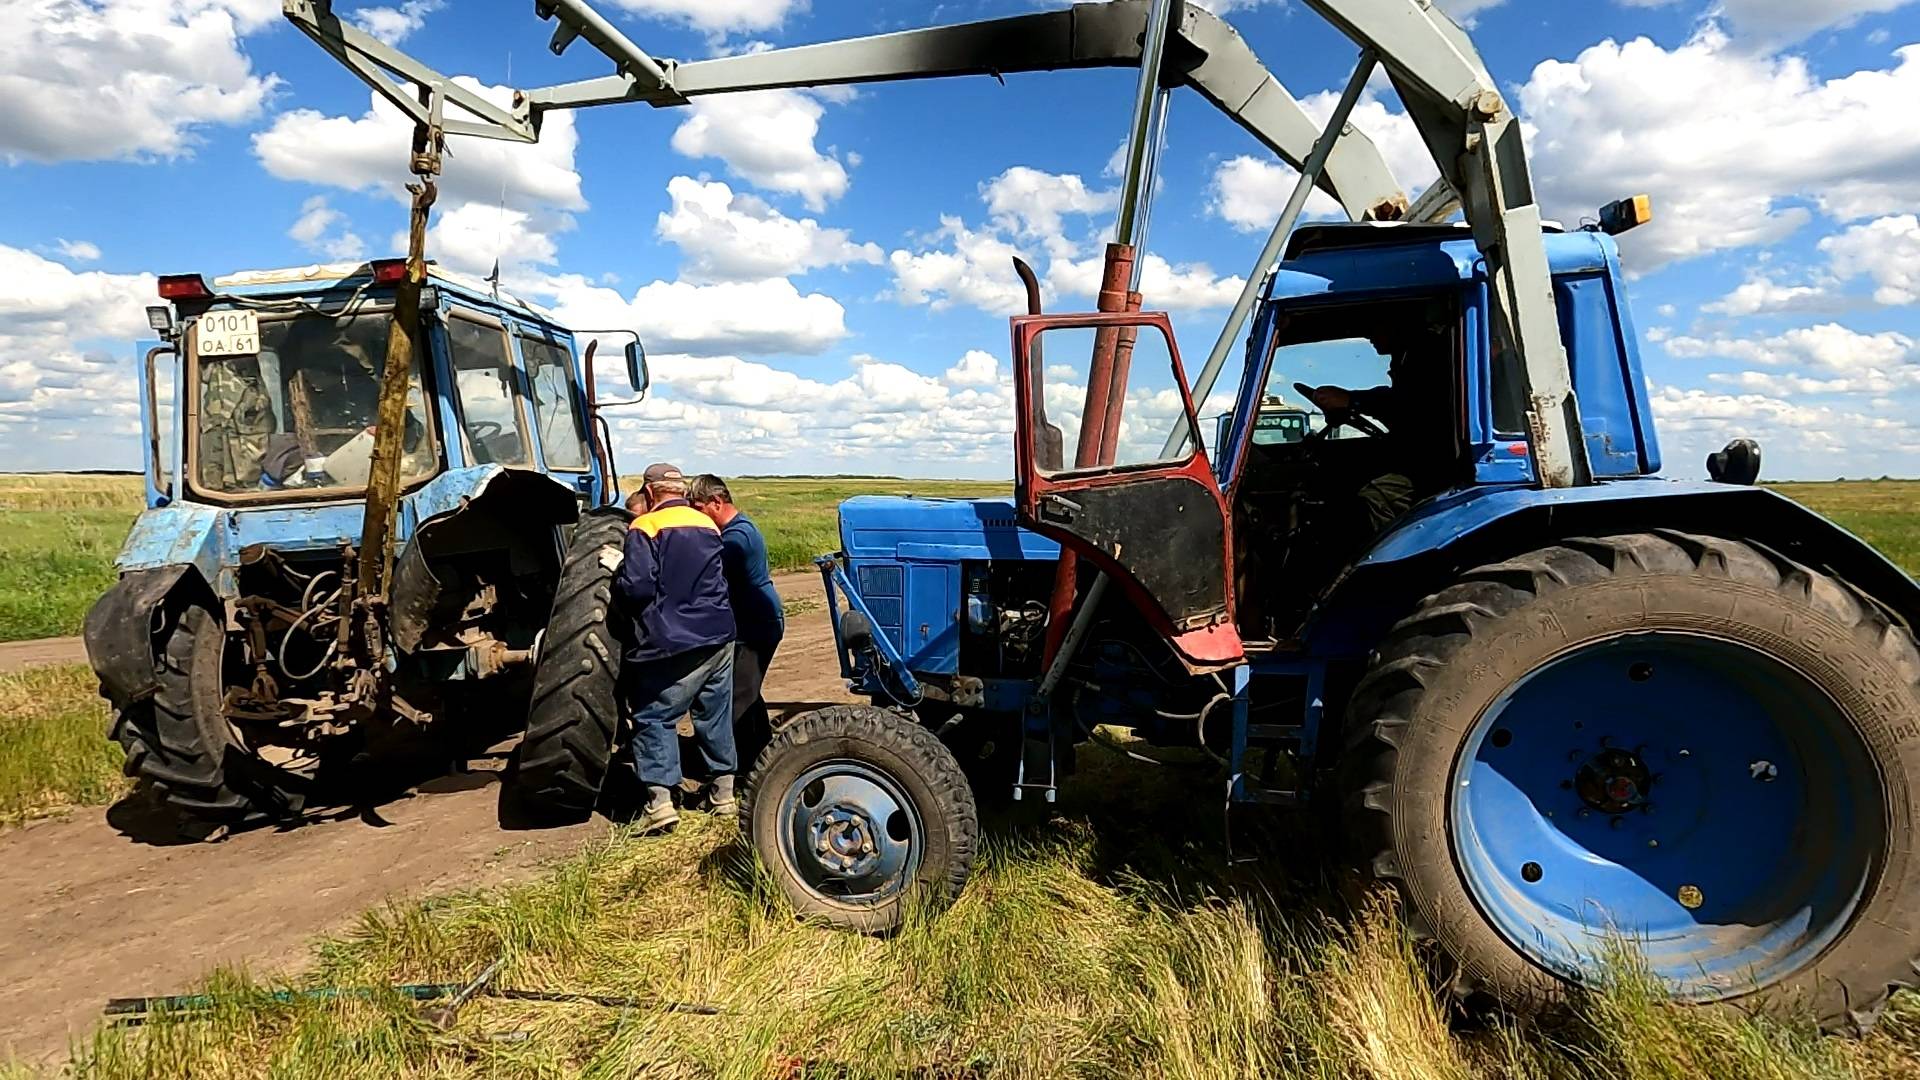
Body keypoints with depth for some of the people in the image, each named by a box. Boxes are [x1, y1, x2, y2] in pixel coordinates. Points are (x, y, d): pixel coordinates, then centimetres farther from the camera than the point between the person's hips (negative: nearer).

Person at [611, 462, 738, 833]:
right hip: (718, 638, 6)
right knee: (715, 716, 15)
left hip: (671, 645, -6)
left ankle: (660, 801, -5)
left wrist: (618, 569, 3)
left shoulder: (645, 528, -9)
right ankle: (725, 794, 22)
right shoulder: (708, 525, 11)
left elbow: (637, 588, -18)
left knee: (654, 718, 3)